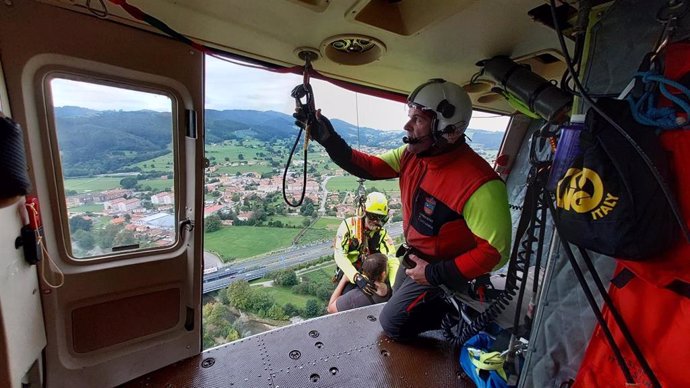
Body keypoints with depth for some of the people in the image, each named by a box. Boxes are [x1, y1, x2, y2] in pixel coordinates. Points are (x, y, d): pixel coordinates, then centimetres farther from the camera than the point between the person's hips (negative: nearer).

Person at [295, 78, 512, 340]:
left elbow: (496, 251, -27)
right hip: (414, 257, 7)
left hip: (441, 271, -7)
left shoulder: (479, 184, -34)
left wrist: (436, 274, -25)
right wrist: (329, 139, -19)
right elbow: (369, 166, -8)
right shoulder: (412, 154, -13)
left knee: (393, 322, -2)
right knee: (400, 304, 26)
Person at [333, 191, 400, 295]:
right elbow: (339, 255, -24)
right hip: (349, 272, -3)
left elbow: (392, 261, -22)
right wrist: (357, 278, -38)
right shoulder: (349, 225, -18)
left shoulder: (382, 234, -11)